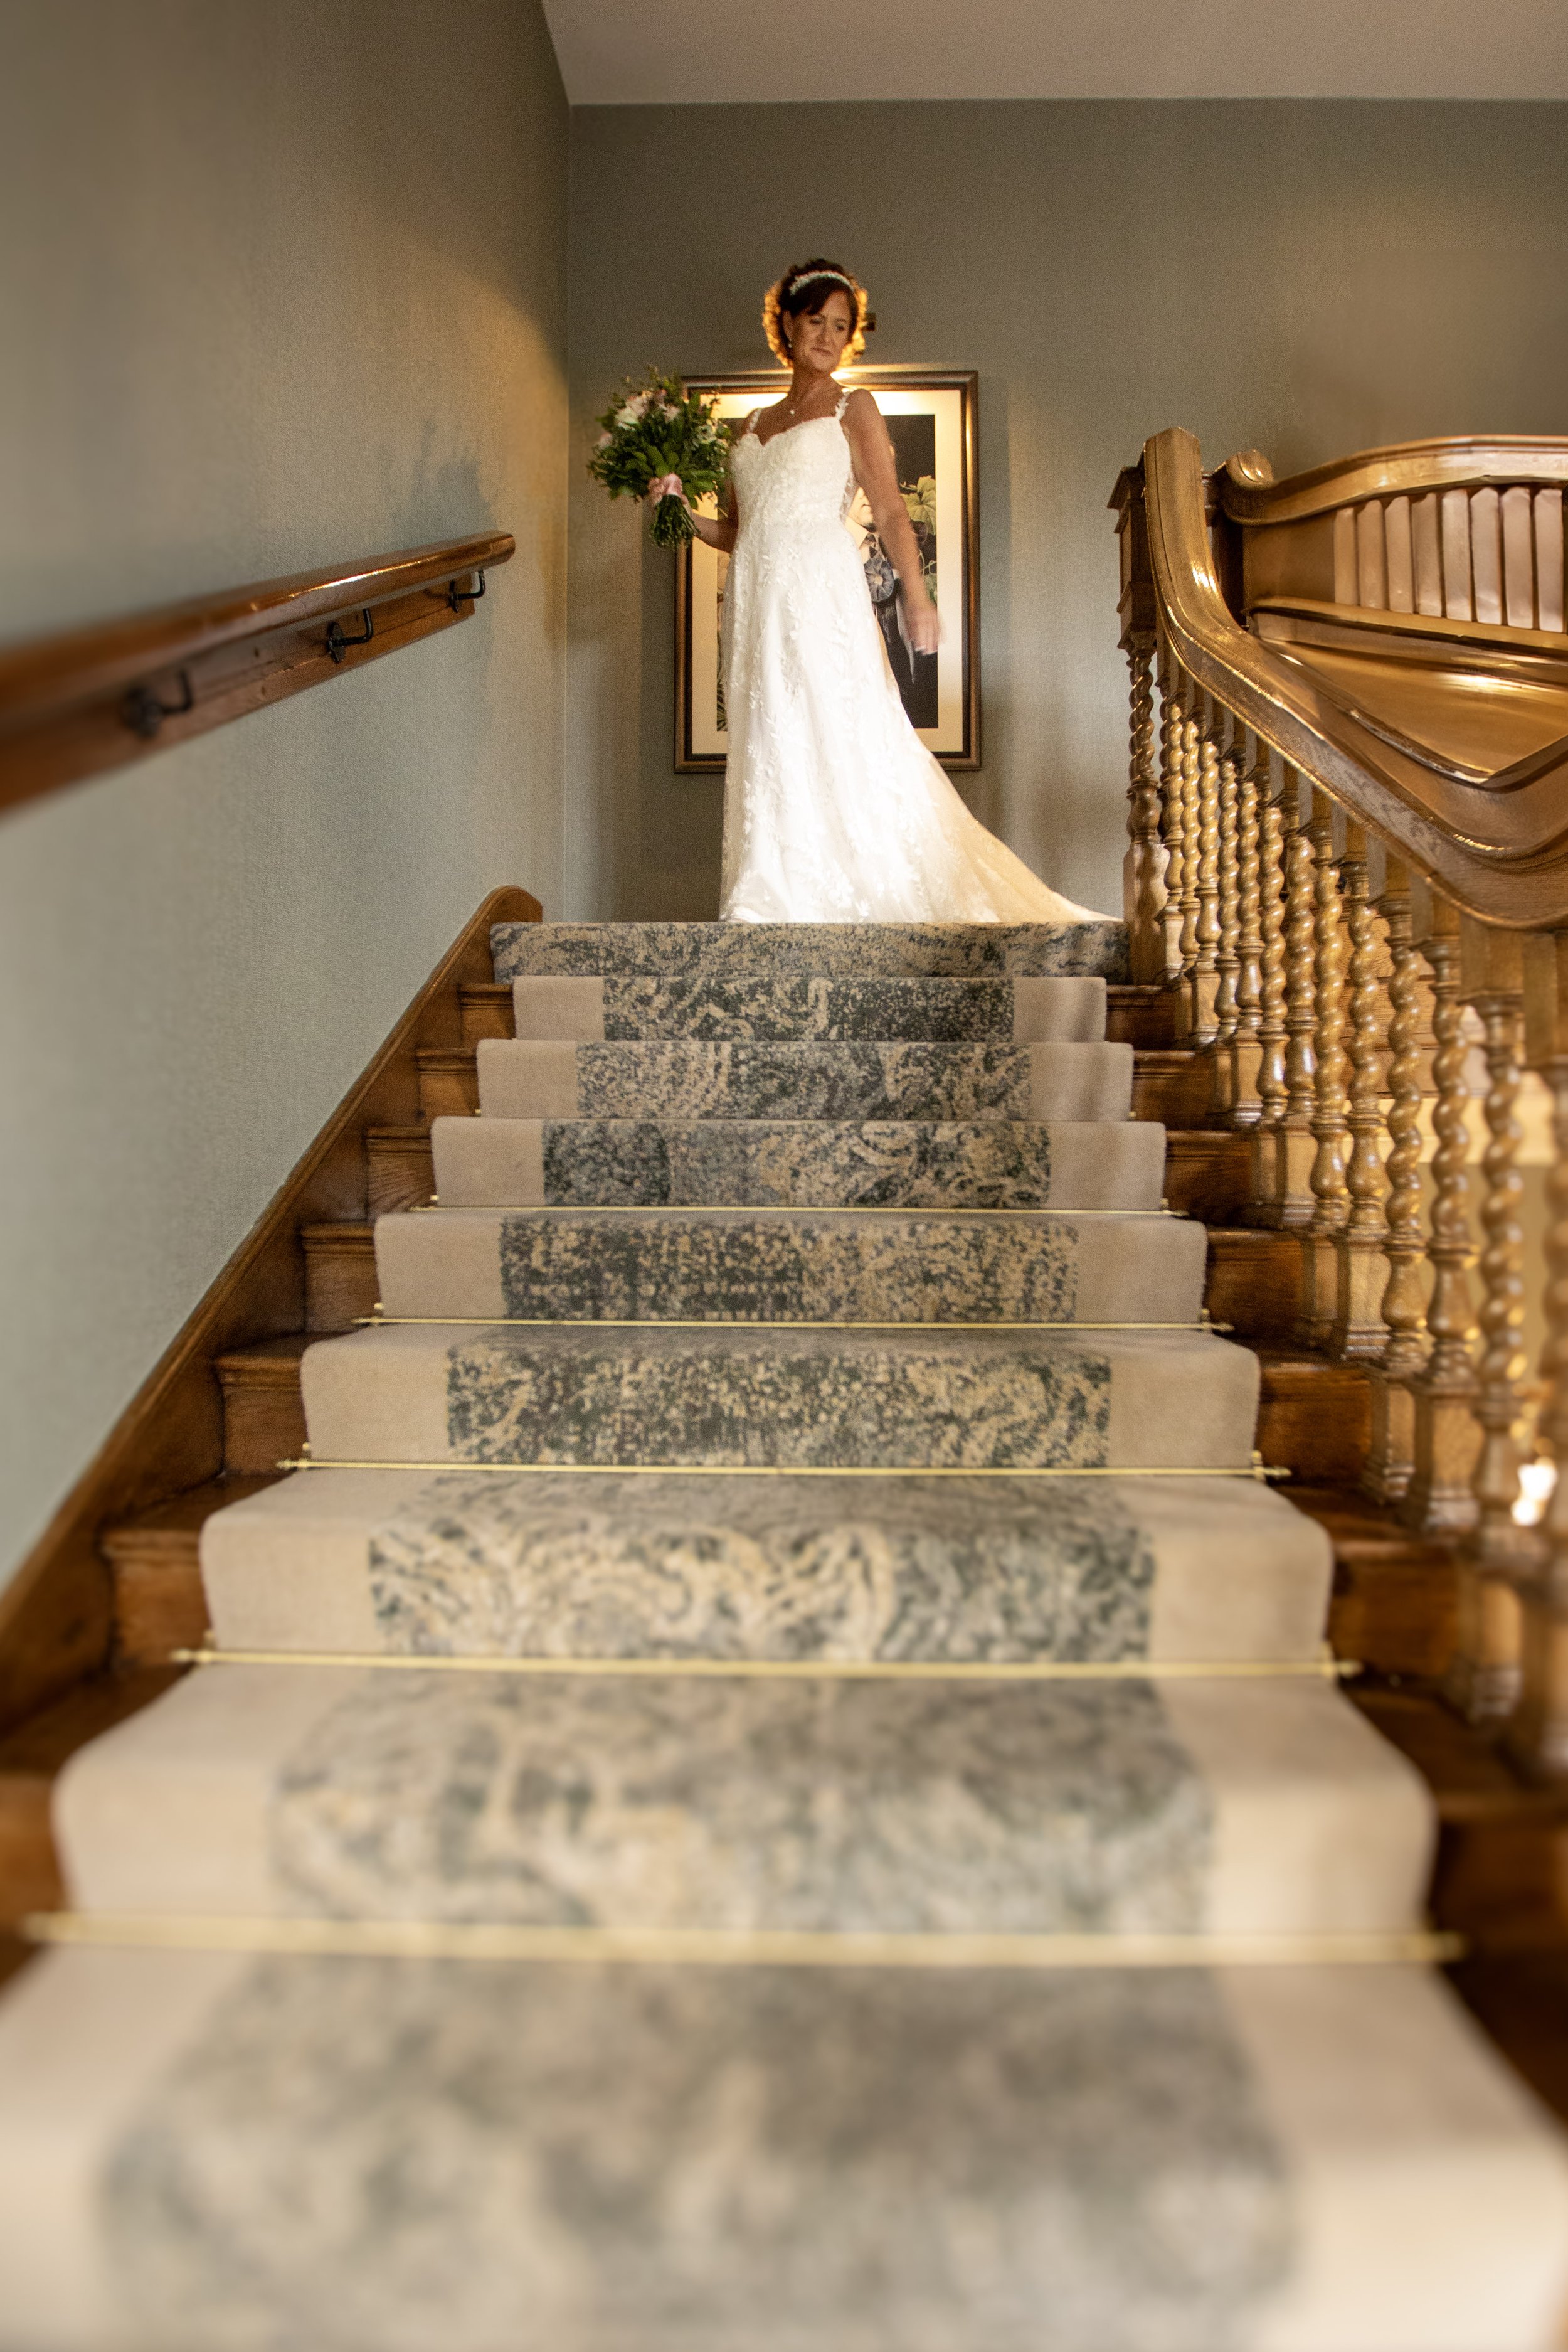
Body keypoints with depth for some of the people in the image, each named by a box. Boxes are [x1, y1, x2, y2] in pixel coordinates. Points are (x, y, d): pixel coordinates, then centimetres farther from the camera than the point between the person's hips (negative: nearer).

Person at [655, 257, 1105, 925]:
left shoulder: (853, 408, 8)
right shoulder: (754, 424, 21)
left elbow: (890, 511, -4)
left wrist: (916, 593, -17)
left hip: (821, 593, -5)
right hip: (757, 597, 5)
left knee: (836, 737, -9)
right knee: (768, 747, 0)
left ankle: (838, 899, -5)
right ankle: (778, 902, 2)